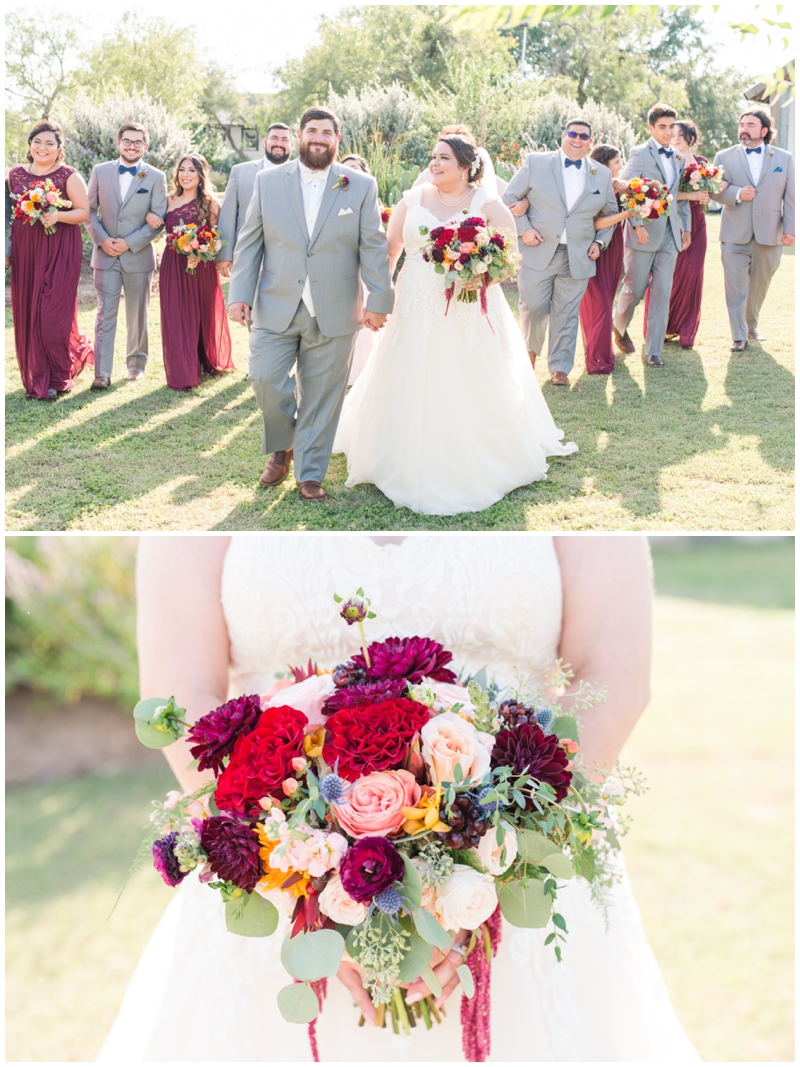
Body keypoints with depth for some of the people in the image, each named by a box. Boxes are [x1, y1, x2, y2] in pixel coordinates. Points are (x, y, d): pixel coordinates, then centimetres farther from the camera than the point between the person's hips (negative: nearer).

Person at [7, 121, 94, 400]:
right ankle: (36, 379, 16)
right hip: (25, 251, 4)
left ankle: (57, 376, 13)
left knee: (52, 313, -6)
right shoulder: (15, 175, 10)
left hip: (60, 250, -4)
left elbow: (83, 212, -5)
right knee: (26, 312, 4)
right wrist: (6, 251, 9)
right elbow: (9, 215, 14)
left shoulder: (69, 176, -3)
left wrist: (58, 216, -23)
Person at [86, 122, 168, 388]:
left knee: (138, 316, 10)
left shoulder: (156, 177, 1)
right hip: (106, 255, 1)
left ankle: (136, 364, 25)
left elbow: (158, 221, -4)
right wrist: (101, 240, -8)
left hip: (138, 256, -1)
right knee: (105, 315, -3)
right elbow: (89, 210, 8)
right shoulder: (100, 171, 6)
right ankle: (102, 373, -4)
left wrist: (129, 243, -13)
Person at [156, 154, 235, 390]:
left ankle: (209, 362, 33)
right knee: (177, 318, 0)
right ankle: (182, 374, 6)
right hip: (173, 267, 2)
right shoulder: (170, 201, 6)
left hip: (202, 267, -2)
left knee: (204, 315, 11)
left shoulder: (211, 204, -2)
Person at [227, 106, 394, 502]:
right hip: (276, 308, 1)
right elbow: (249, 243, 6)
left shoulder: (361, 186, 4)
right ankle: (281, 447, 20)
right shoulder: (268, 181, 6)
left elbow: (373, 248, 2)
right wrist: (240, 294, -1)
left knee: (321, 397, 3)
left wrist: (378, 301, -3)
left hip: (333, 314, -1)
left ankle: (310, 473, 17)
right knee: (265, 379, -8)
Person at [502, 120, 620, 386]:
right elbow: (510, 198, 3)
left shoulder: (602, 174, 10)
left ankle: (559, 367, 15)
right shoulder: (535, 163, 1)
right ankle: (531, 349, 31)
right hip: (538, 252, -2)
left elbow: (610, 213, 20)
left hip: (577, 259, 2)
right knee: (534, 308, 2)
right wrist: (523, 229, -9)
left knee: (566, 314, 3)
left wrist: (600, 242, 6)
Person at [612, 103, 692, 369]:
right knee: (635, 289, 2)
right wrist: (638, 225, -18)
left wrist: (686, 227, 15)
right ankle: (619, 327, 32)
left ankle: (653, 351, 5)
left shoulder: (678, 158, 15)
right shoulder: (640, 154, -4)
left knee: (662, 293, 1)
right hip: (644, 232, -5)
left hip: (670, 234, 5)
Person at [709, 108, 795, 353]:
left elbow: (790, 197, 6)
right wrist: (737, 194, -16)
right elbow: (714, 190, 2)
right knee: (736, 286, -5)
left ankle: (751, 327, 30)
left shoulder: (785, 158, 9)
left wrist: (790, 229, -2)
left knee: (759, 285, 11)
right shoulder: (725, 157, 7)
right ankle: (739, 336, -1)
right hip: (735, 234, -1)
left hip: (769, 234, 1)